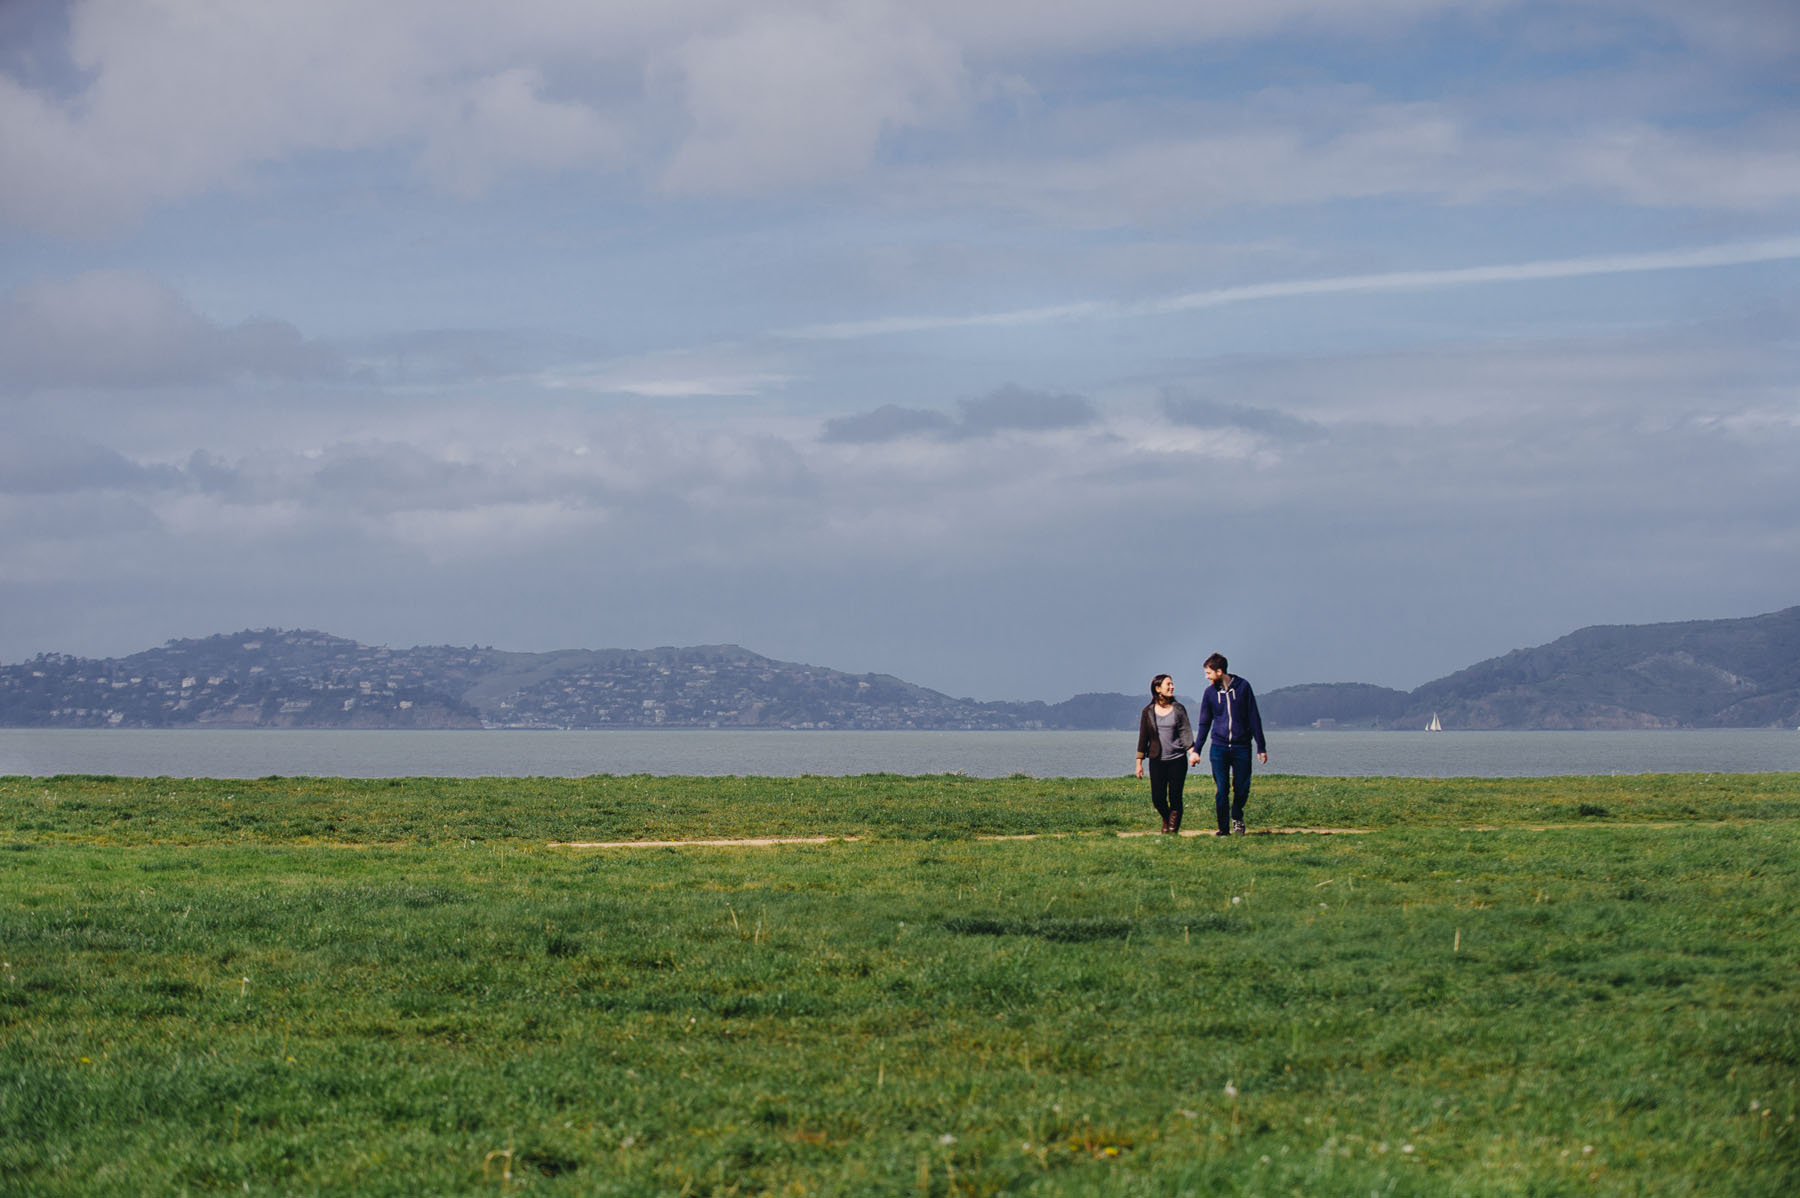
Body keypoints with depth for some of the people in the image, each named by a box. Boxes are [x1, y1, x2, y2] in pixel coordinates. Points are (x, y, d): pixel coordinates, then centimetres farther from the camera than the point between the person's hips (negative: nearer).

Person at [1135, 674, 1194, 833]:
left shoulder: (1178, 709, 4)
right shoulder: (1148, 711, 4)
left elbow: (1186, 732, -1)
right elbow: (1143, 737, 8)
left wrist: (1192, 751, -17)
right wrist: (1139, 762, 6)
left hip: (1177, 760, 0)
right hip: (1157, 760, 0)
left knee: (1175, 797, -3)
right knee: (1157, 798, -1)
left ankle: (1174, 824, 14)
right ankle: (1166, 819, 28)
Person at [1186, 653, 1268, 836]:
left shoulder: (1242, 687, -1)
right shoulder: (1210, 692, 5)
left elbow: (1254, 718, 3)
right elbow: (1204, 723, 12)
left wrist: (1261, 747, 1)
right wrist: (1196, 750, 6)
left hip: (1242, 747, -1)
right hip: (1219, 747, 1)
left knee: (1242, 789, 0)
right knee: (1221, 791, -5)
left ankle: (1237, 818, 27)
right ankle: (1223, 828, 3)